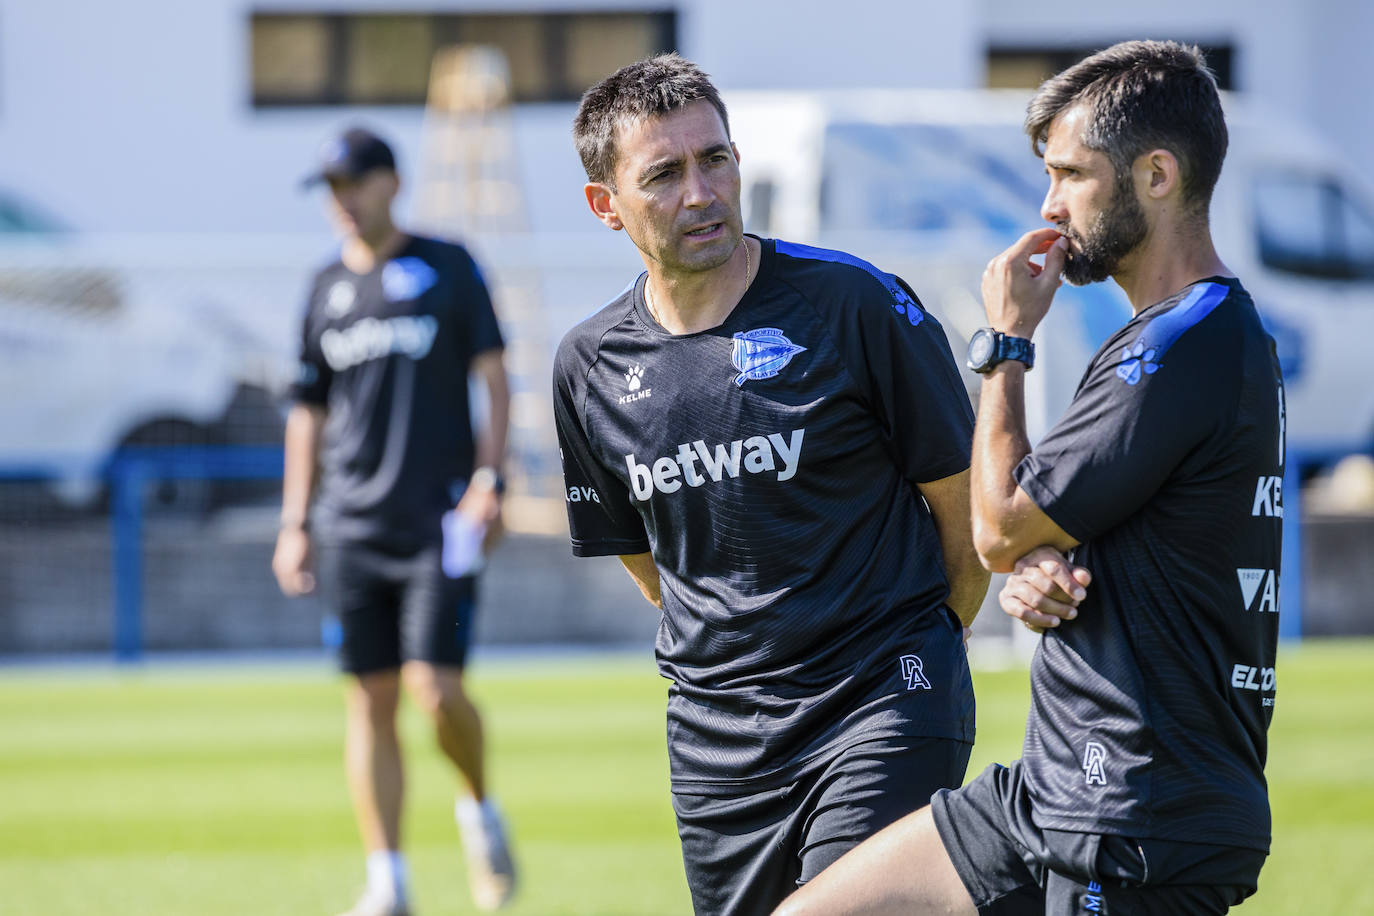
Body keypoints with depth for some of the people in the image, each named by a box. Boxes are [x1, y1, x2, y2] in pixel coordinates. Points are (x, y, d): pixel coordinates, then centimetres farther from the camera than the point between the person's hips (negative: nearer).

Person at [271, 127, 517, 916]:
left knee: (435, 688, -14)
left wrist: (489, 477, -12)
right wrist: (295, 522, 12)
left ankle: (480, 807, 14)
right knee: (371, 701, 1)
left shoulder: (448, 268, 3)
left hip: (440, 518, -4)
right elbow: (309, 411, 17)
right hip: (353, 526, 4)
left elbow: (494, 378, 0)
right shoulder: (328, 289, 13)